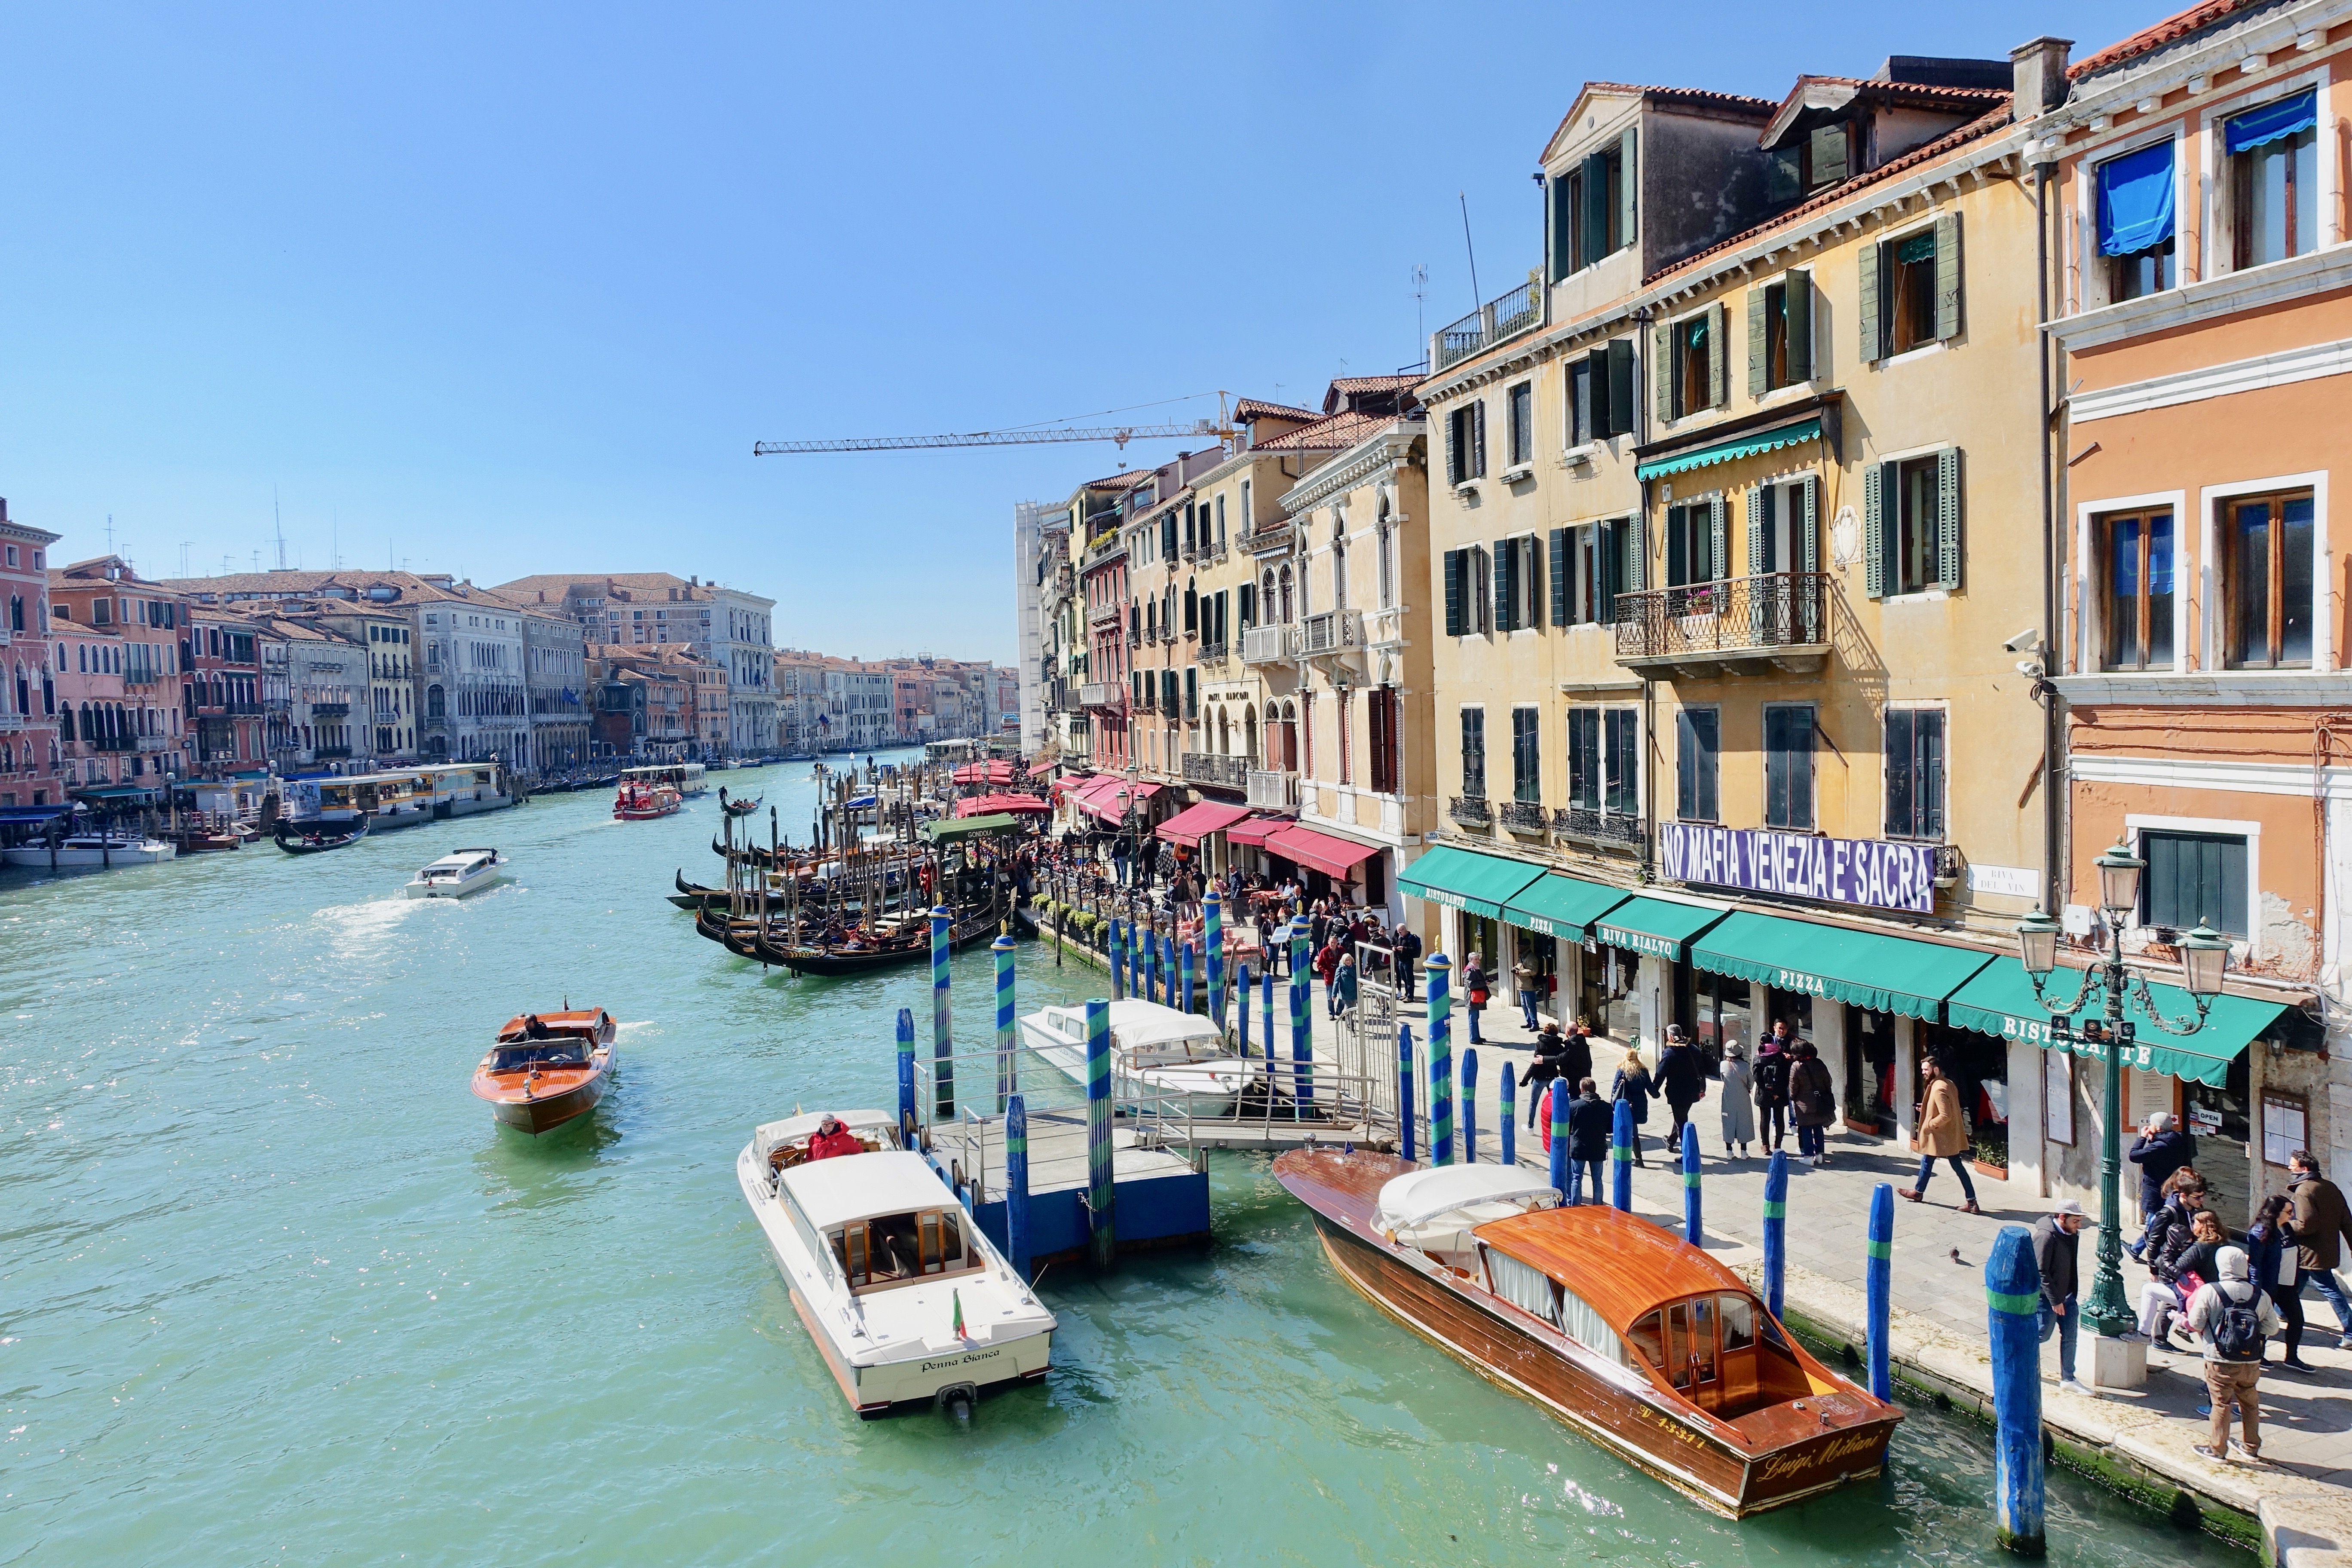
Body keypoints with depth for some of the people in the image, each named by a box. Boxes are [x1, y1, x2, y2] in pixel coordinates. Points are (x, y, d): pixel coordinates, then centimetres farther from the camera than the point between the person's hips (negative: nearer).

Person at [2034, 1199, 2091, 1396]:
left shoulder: (2072, 1234, 1)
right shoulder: (2046, 1237, -25)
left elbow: (2072, 1267, 13)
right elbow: (2041, 1272, -23)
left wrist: (2073, 1294, 14)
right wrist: (2055, 1300, -20)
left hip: (2069, 1296, 8)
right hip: (2048, 1298, -8)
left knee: (2070, 1337, 10)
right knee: (2043, 1334, 4)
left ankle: (2068, 1379, 20)